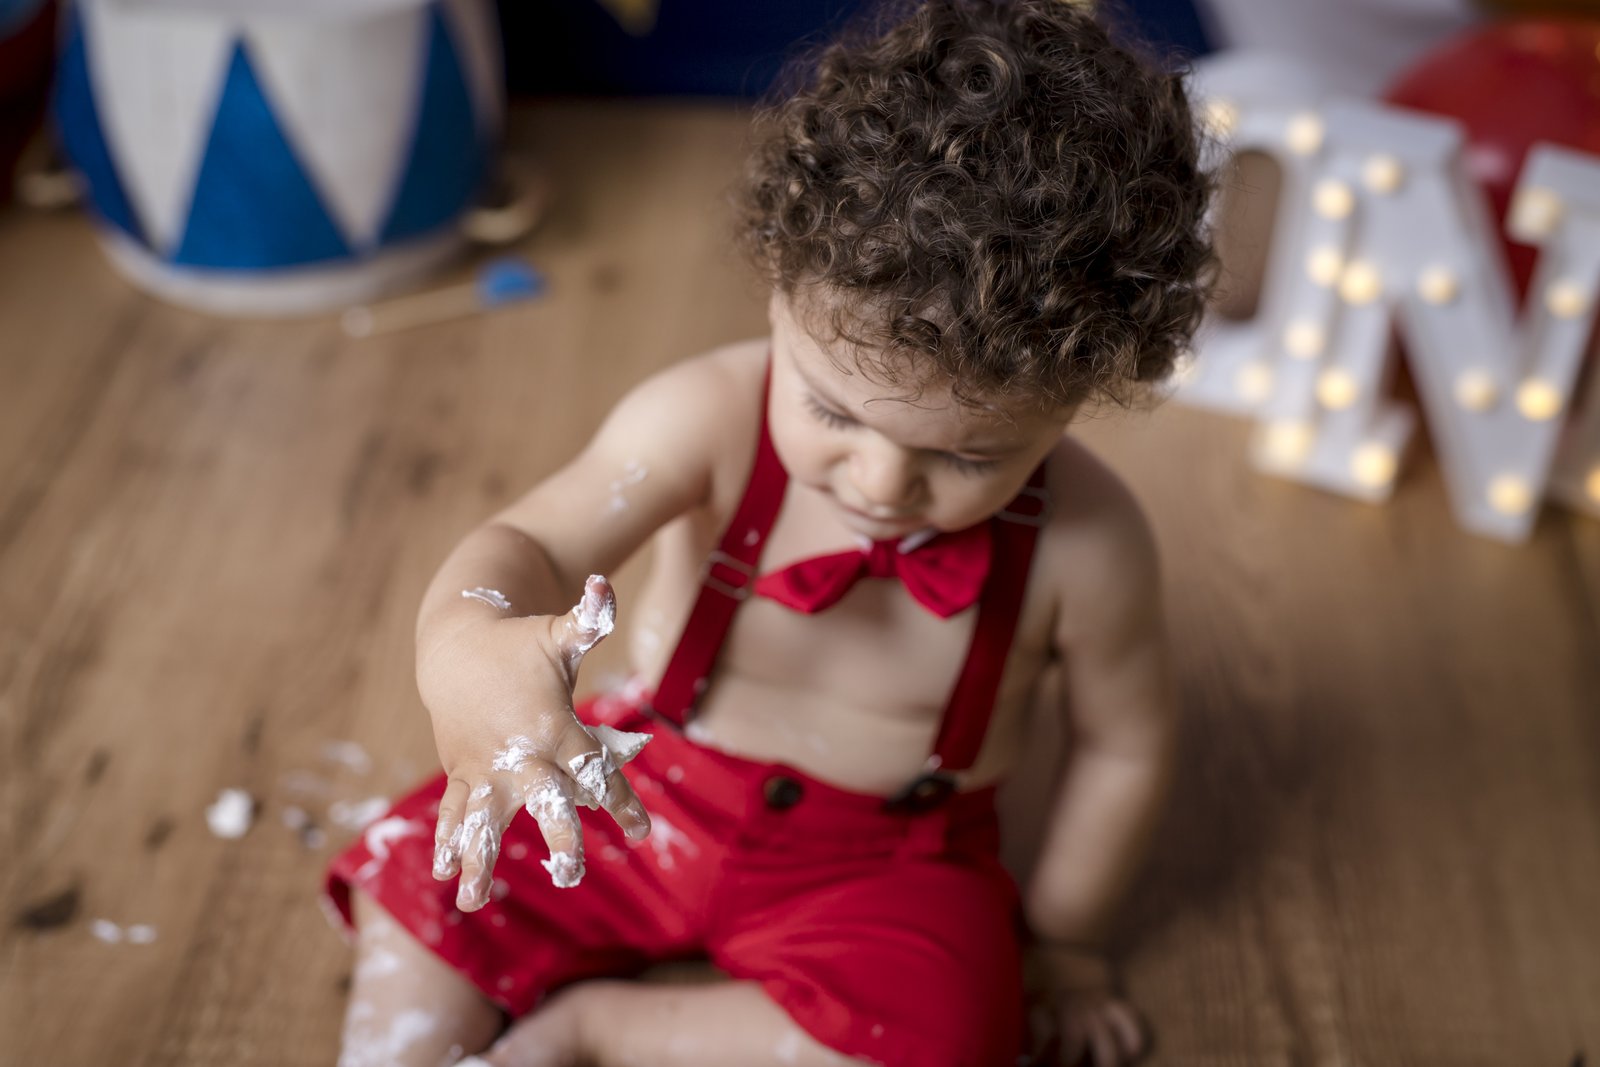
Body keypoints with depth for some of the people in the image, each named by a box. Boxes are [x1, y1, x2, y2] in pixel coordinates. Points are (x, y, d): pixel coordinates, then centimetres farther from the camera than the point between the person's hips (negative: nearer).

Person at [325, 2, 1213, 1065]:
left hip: (884, 859, -1)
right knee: (420, 886, -10)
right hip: (639, 789, 1)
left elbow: (1123, 745, -7)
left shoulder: (1082, 546, -23)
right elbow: (533, 542, -33)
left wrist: (1060, 936, 5)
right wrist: (468, 655, -58)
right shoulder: (711, 420, -24)